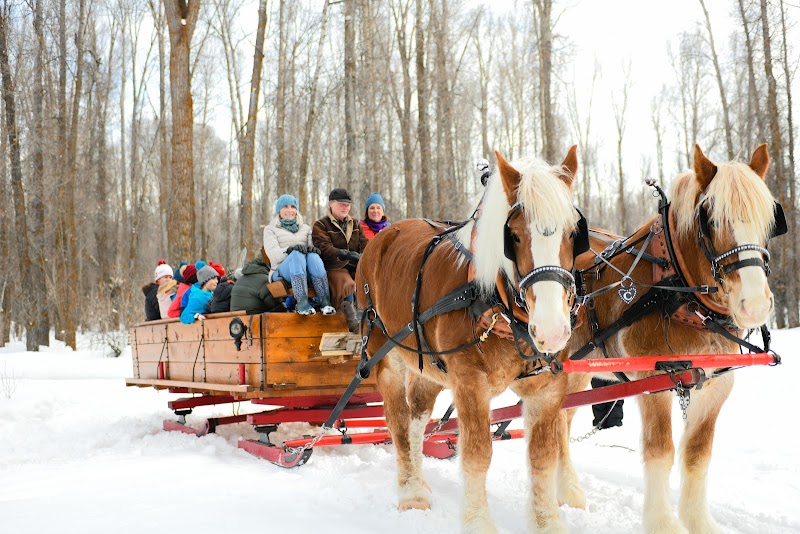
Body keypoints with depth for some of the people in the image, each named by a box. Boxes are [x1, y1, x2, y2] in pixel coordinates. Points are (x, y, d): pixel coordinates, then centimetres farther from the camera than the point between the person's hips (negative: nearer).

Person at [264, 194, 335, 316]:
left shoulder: (306, 228, 26)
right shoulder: (270, 229, 15)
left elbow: (312, 247, 11)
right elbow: (273, 254, -2)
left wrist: (313, 249, -16)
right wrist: (289, 250, -24)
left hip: (307, 273, 2)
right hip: (282, 272, -2)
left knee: (313, 255, -32)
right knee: (297, 254, -35)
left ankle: (325, 302, -43)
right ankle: (302, 302, -47)